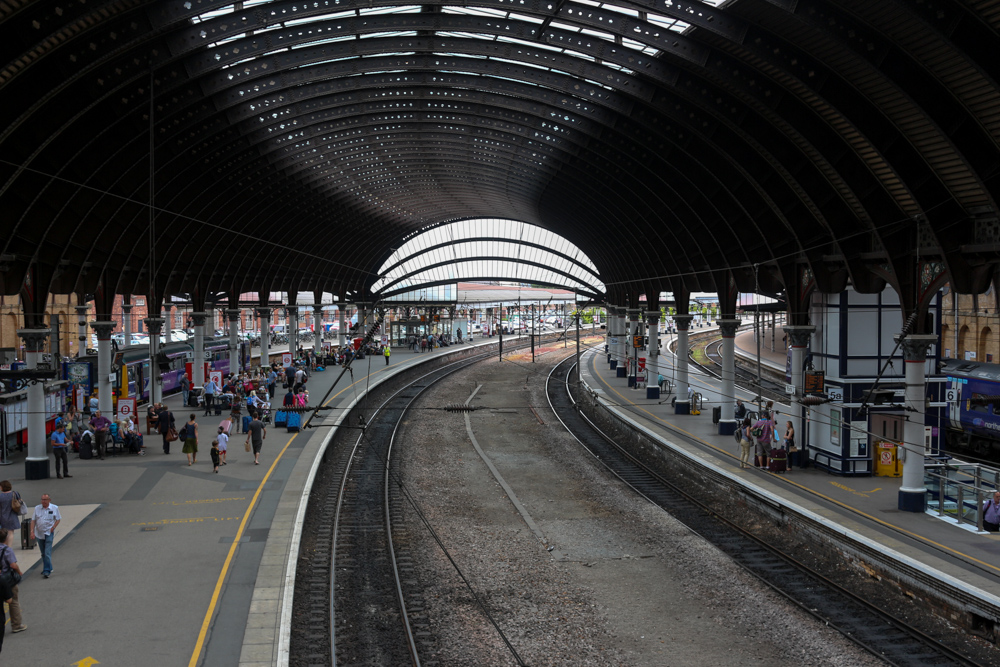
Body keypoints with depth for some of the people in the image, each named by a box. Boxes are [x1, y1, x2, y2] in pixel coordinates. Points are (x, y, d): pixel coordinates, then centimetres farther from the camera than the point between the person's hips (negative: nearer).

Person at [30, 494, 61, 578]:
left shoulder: (54, 508, -2)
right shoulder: (37, 508, 4)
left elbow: (58, 519, 4)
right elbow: (33, 520, 4)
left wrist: (53, 527, -11)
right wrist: (32, 531, -6)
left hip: (49, 533, -4)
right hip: (39, 533, 4)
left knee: (47, 553, -12)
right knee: (43, 553, 14)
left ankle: (47, 571, -13)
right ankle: (48, 568, 29)